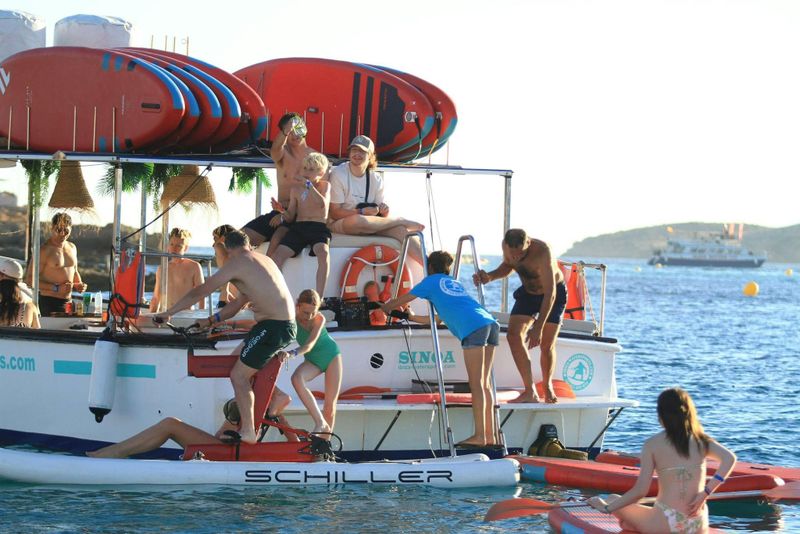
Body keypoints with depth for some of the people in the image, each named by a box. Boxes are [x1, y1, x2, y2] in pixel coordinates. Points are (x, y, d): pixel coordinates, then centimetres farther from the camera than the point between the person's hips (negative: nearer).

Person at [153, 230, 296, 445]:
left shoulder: (236, 263, -6)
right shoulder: (262, 260, 19)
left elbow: (200, 292, -2)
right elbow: (239, 302, 26)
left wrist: (168, 313, 5)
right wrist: (212, 320, 27)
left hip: (272, 327, -8)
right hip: (287, 324, 9)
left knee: (238, 375, 0)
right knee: (237, 358, 24)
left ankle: (248, 431, 1)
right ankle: (277, 395, 22)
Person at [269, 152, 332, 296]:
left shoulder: (325, 185, 9)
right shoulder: (296, 188, 15)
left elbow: (323, 203, -13)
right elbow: (290, 217, 15)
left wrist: (309, 185, -15)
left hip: (319, 227, -3)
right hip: (298, 227, 3)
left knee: (323, 251, -36)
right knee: (277, 254, -21)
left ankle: (319, 297, -38)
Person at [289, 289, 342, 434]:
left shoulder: (319, 319, -25)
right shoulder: (292, 317, -19)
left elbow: (310, 344, -36)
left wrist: (293, 353, -53)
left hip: (331, 356, -1)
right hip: (312, 361, 1)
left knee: (330, 405, -4)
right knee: (297, 378, -32)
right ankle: (320, 423, -32)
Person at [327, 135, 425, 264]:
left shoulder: (376, 178, 7)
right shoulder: (338, 174, -9)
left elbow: (381, 213, 6)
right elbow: (334, 213, -13)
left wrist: (384, 211, -19)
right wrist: (362, 212, -25)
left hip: (368, 224, 5)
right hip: (339, 224, -4)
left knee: (399, 229, -23)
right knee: (358, 221, -40)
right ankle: (402, 221, -16)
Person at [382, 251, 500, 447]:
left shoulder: (431, 281, 16)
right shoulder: (455, 283, 34)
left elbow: (401, 301, 23)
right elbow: (441, 318, 44)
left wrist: (386, 307, 44)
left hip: (473, 328, -7)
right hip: (491, 323, 7)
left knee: (476, 384, -9)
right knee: (484, 383, 8)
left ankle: (480, 435, -15)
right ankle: (490, 436, 5)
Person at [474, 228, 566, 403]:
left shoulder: (542, 252, -38)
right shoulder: (507, 246, -19)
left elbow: (550, 293, -38)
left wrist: (538, 328, -41)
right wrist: (489, 277, -16)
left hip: (554, 294, -5)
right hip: (528, 292, 5)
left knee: (546, 344, -7)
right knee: (514, 335, -15)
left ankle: (548, 387, 21)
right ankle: (530, 392, -17)